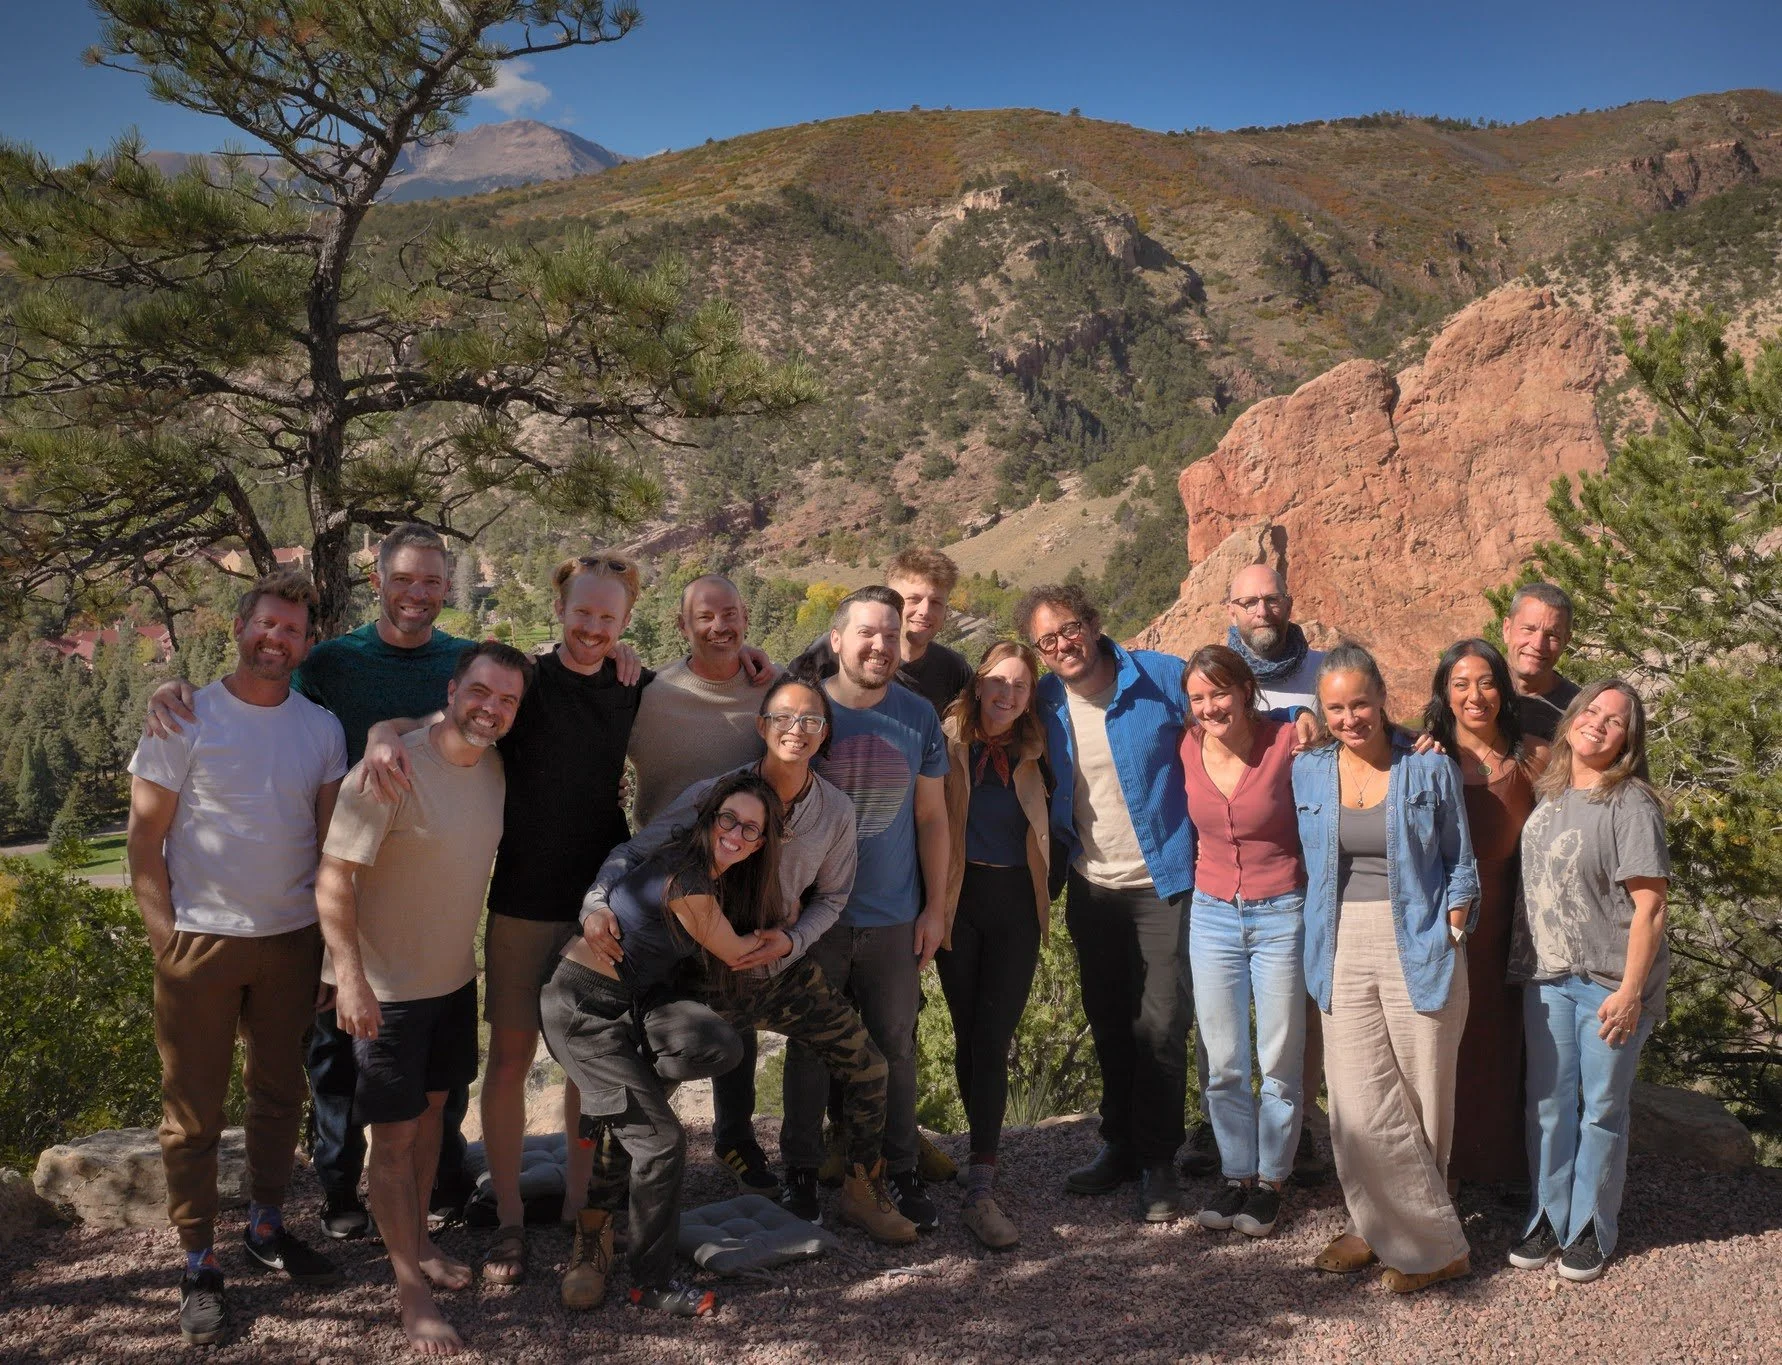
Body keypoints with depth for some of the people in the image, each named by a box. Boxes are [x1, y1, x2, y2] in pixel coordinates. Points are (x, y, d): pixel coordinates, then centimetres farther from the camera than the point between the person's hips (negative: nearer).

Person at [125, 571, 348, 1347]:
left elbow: (332, 839, 9)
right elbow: (144, 835, -5)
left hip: (293, 939, 3)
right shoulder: (187, 718, -5)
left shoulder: (321, 728, 4)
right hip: (201, 940, -3)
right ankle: (198, 1265, 16)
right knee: (194, 1111, 5)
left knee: (279, 1094, 14)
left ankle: (266, 1227, 31)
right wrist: (164, 933, -10)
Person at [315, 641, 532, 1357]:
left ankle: (420, 1240, 39)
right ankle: (411, 1291, 13)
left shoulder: (494, 767, -2)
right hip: (386, 984, -7)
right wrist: (351, 978, -29)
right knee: (394, 1134, 2)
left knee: (431, 1109, 20)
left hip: (455, 974, 7)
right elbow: (333, 878, -24)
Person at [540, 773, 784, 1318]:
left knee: (721, 1046, -17)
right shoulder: (687, 883, -24)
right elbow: (735, 954, -9)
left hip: (633, 999, 8)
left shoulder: (715, 874, 2)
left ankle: (611, 1111, 7)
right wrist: (774, 931, 8)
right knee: (662, 1138, -9)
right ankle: (651, 1282, 10)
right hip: (583, 1008, -8)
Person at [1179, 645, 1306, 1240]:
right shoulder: (1187, 749, -1)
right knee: (1222, 1063, 10)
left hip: (1281, 916, -3)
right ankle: (1236, 1174, 27)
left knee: (1280, 1062, 7)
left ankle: (1269, 1182, 24)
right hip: (1212, 915, 3)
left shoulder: (1288, 743, -13)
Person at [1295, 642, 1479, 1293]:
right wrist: (1318, 932, 7)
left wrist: (1449, 935, -2)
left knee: (1420, 1098, 3)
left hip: (1418, 950, -2)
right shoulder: (1308, 772, 6)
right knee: (1359, 1104, -3)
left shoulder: (1430, 768, -1)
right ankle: (1435, 1243, 13)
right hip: (1342, 953, 2)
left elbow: (1461, 867, 6)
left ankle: (1413, 1235, 21)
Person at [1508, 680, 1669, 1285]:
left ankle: (1591, 1229, 20)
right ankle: (1548, 1217, 24)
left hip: (1610, 982, -5)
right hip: (1548, 977, 5)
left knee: (1602, 1108, 6)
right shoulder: (1546, 795, 6)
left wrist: (1630, 991, -16)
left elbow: (1649, 906, -14)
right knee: (1548, 1103, 10)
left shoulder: (1631, 805, -11)